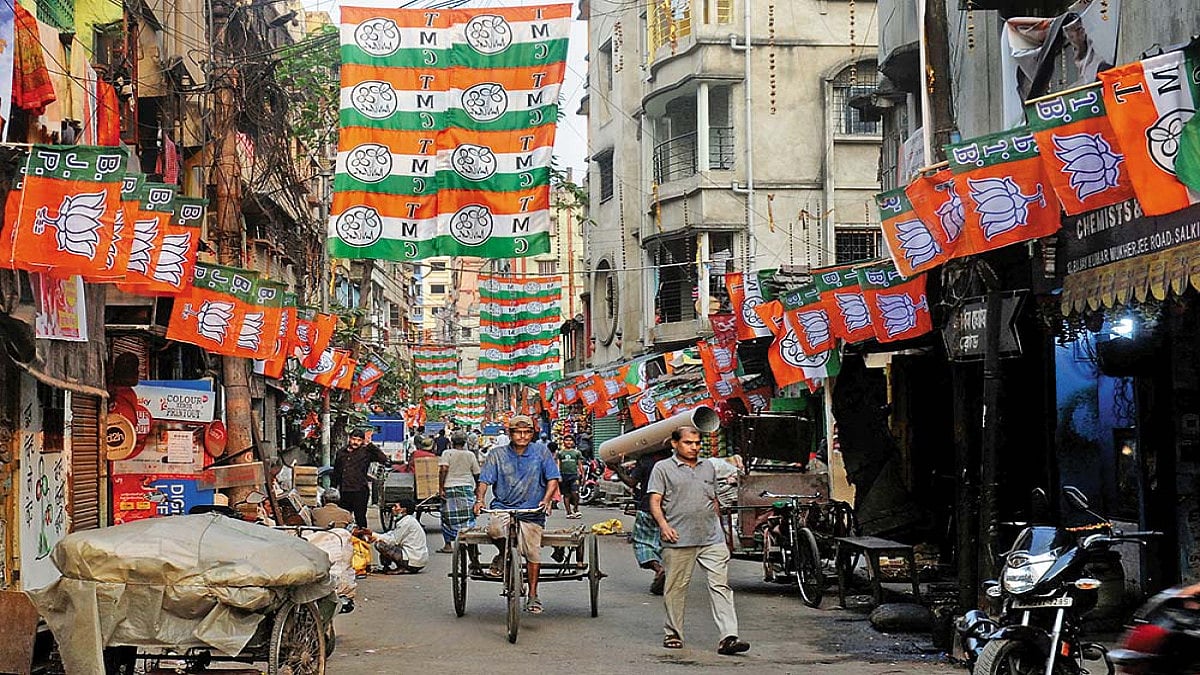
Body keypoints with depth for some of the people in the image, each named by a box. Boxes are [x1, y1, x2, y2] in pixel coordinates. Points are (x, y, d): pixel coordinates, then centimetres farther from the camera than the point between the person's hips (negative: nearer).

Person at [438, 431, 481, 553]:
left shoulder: (447, 453, -2)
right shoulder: (470, 455, 5)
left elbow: (443, 469, -14)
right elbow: (476, 473, 9)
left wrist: (440, 488, -13)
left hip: (450, 487, -1)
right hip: (467, 487, 1)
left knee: (449, 516, 7)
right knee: (467, 516, 3)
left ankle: (448, 545, 11)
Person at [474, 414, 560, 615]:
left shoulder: (541, 453, 6)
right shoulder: (497, 454, 7)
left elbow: (553, 479, 3)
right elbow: (484, 480, 3)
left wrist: (546, 500, -14)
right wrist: (480, 500, -15)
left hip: (532, 512, 1)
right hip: (502, 508, 0)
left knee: (533, 553, -6)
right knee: (494, 529, -32)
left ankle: (533, 596, 12)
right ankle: (502, 556, 3)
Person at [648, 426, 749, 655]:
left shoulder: (708, 467, 19)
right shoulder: (663, 469, 4)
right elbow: (655, 502, -2)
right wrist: (663, 524, -17)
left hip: (712, 539, 3)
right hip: (679, 540, -3)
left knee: (720, 585, -6)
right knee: (676, 587, 4)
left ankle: (728, 638, -11)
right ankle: (673, 634, 20)